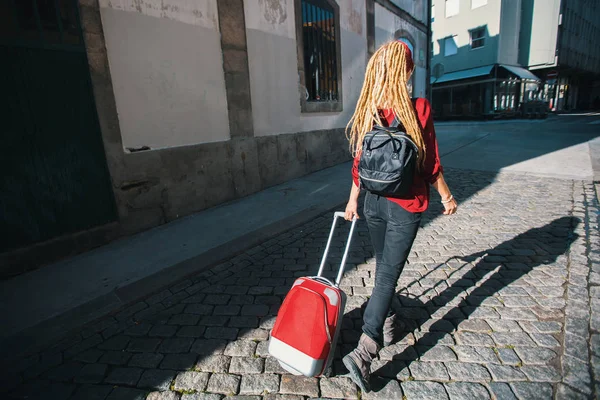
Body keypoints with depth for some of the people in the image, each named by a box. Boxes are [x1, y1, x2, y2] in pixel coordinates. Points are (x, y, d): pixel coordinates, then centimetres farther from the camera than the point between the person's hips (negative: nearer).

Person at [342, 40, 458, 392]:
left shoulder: (367, 112, -2)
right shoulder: (420, 109, -13)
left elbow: (360, 163, 3)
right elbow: (431, 165, -8)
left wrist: (353, 201, 14)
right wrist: (447, 197, 8)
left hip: (375, 203, 5)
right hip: (406, 206, -4)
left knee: (384, 268, 20)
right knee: (388, 274, -1)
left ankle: (387, 325, 39)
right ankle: (365, 351, -2)